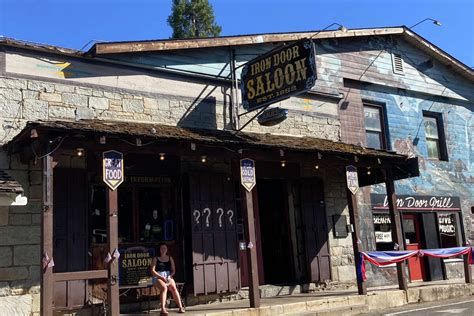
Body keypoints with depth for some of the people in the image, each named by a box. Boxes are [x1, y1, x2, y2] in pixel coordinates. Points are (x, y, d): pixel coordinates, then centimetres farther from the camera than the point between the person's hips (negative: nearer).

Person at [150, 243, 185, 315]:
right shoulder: (155, 259, 7)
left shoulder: (170, 258, 17)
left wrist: (170, 276, -5)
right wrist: (162, 277, -12)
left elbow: (173, 270, 16)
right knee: (164, 288, -35)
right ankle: (163, 309, -42)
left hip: (168, 277, 3)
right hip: (158, 277, -3)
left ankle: (180, 307, -30)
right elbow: (152, 271, -2)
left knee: (174, 288, -28)